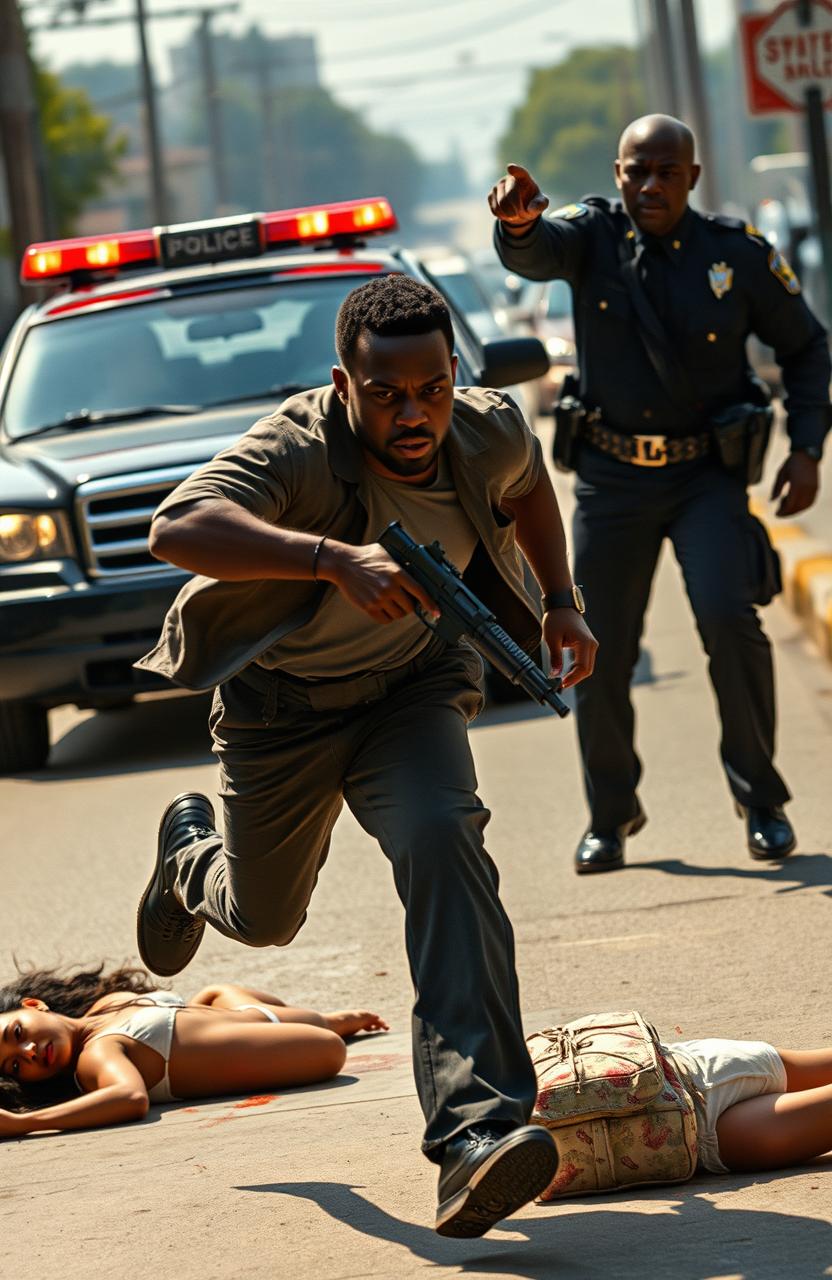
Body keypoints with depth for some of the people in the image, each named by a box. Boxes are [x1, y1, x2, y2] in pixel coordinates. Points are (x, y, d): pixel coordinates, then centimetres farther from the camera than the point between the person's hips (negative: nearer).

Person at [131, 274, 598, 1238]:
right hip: (280, 703, -2)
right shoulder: (298, 450, -33)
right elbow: (176, 529, -52)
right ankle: (190, 853, 57)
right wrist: (335, 560, -61)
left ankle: (475, 1131, -36)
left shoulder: (491, 435, -16)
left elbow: (529, 489, 11)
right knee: (262, 918, 16)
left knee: (442, 841, -28)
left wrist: (559, 604, 6)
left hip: (409, 689, 2)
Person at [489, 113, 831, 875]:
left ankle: (761, 799, -3)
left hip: (707, 474, -1)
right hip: (611, 474, 2)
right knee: (600, 654, 3)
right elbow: (535, 254, -27)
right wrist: (519, 222, -51)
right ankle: (611, 815, 25)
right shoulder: (594, 234, -4)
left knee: (729, 618, -21)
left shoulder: (739, 255, -5)